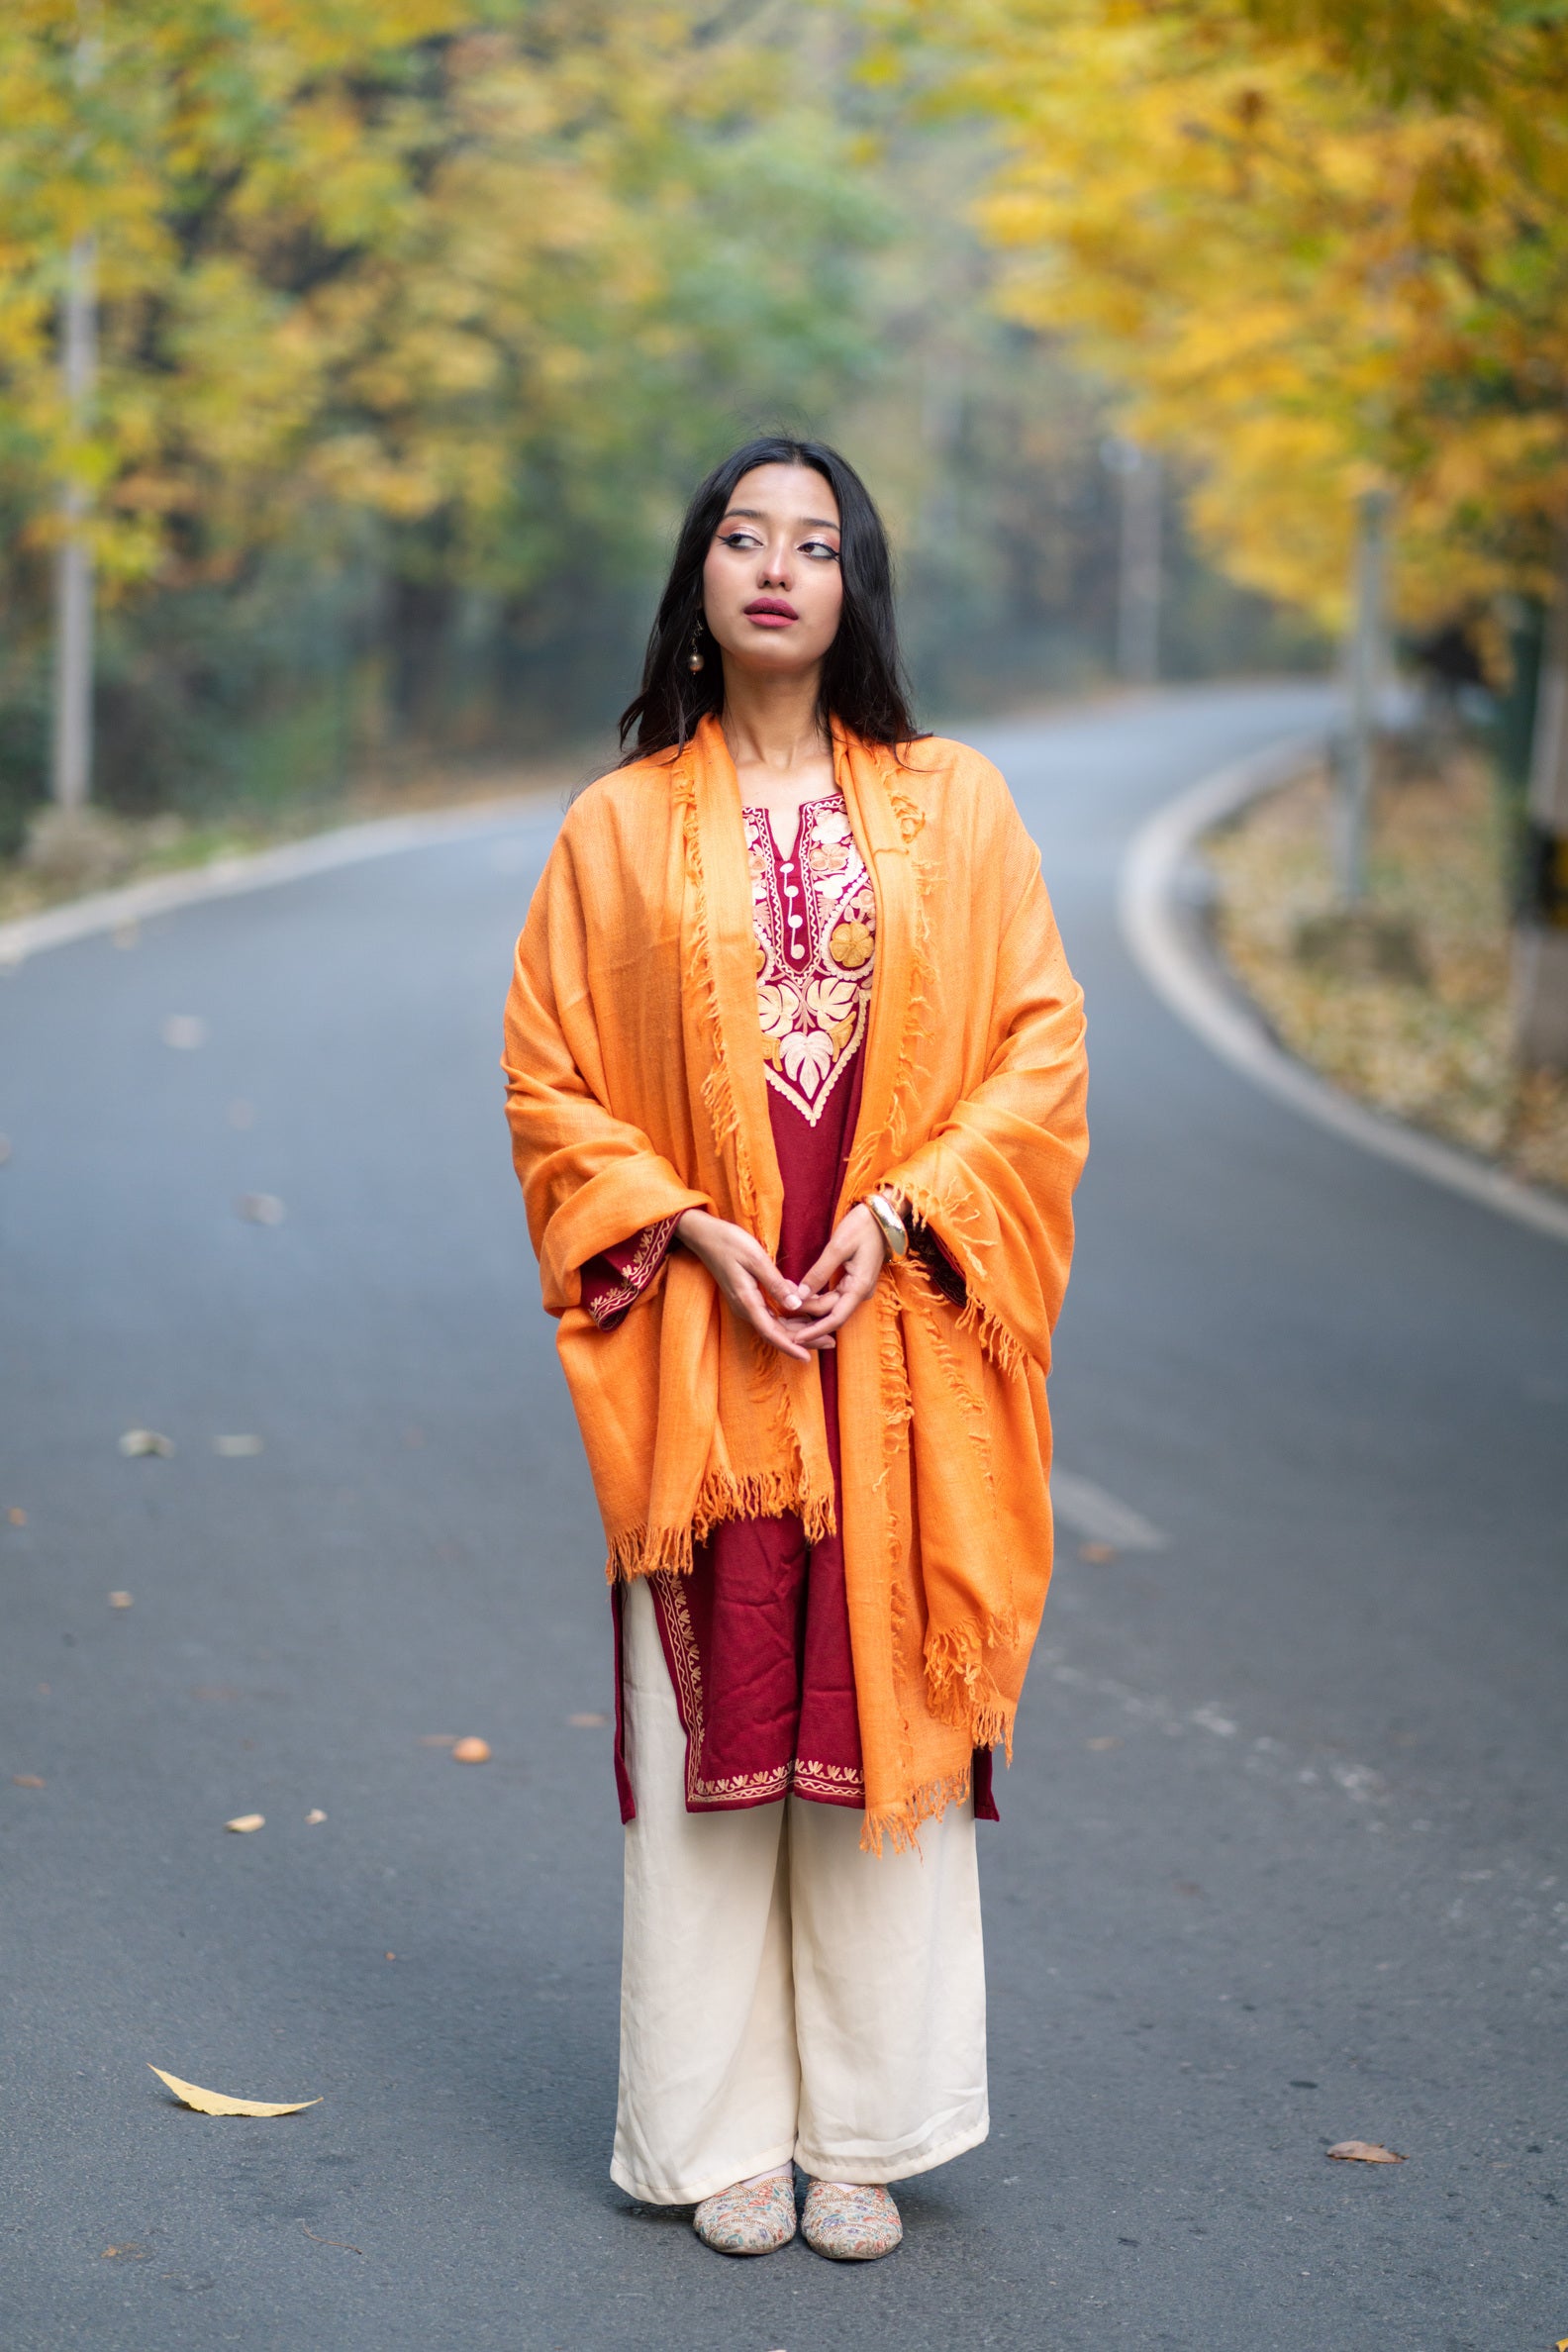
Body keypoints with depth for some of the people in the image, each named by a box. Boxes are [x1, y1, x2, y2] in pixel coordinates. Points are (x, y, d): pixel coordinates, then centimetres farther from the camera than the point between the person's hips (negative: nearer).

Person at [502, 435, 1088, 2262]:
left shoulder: (954, 808, 7)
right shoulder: (620, 826, 6)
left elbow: (1039, 1055, 2)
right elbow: (549, 1084, 4)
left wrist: (897, 1217, -11)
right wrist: (695, 1234, -10)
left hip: (903, 1338, 0)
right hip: (701, 1340, 0)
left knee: (888, 1721, 3)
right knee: (707, 1729, 3)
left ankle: (863, 2132, 16)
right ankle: (722, 2128, 15)